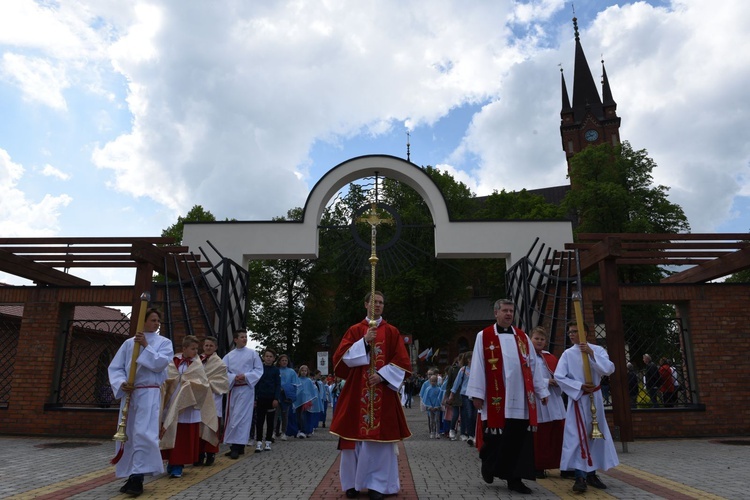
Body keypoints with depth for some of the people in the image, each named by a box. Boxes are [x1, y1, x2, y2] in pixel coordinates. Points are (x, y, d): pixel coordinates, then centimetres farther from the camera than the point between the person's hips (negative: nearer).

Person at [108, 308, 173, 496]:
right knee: (128, 435, 8)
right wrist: (121, 383, -10)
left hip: (149, 393, -4)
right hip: (129, 393, 4)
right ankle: (131, 476, 18)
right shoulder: (129, 343, 10)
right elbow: (114, 367, 7)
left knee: (143, 433, -14)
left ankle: (138, 477, -10)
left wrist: (146, 346, -12)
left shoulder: (164, 342, 4)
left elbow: (160, 364, -12)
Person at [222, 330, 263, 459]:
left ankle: (236, 446, -5)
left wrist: (246, 376, -15)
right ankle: (238, 446, 17)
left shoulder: (252, 353, 2)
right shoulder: (229, 356, 8)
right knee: (232, 417, 7)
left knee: (240, 417, -9)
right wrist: (234, 377, -17)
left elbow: (259, 370, -1)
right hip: (232, 388, 4)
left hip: (246, 388, -4)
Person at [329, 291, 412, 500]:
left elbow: (402, 361, 0)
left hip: (383, 391, 0)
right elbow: (342, 357, -4)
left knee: (379, 436, -1)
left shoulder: (392, 331, 6)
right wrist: (364, 342, -14)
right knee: (356, 434, 1)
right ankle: (354, 482, 16)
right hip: (357, 392, 1)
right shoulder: (354, 330, 7)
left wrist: (382, 375, -13)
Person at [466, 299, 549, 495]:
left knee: (519, 439, 3)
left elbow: (533, 365, 14)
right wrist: (477, 393, -7)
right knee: (495, 437, 4)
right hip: (496, 397, -3)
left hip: (520, 397, 3)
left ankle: (514, 478, 14)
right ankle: (488, 464, 32)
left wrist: (542, 390, 12)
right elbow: (477, 366, -2)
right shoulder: (484, 336, 1)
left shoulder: (522, 337, 12)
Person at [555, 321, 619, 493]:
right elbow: (559, 376, -9)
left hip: (595, 398, 2)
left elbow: (609, 369, -13)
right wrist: (580, 386, -16)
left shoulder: (597, 349, 0)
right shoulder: (568, 354, -4)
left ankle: (591, 473, 24)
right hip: (577, 399, -2)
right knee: (577, 436, -6)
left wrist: (591, 353, -21)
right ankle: (580, 476, -2)